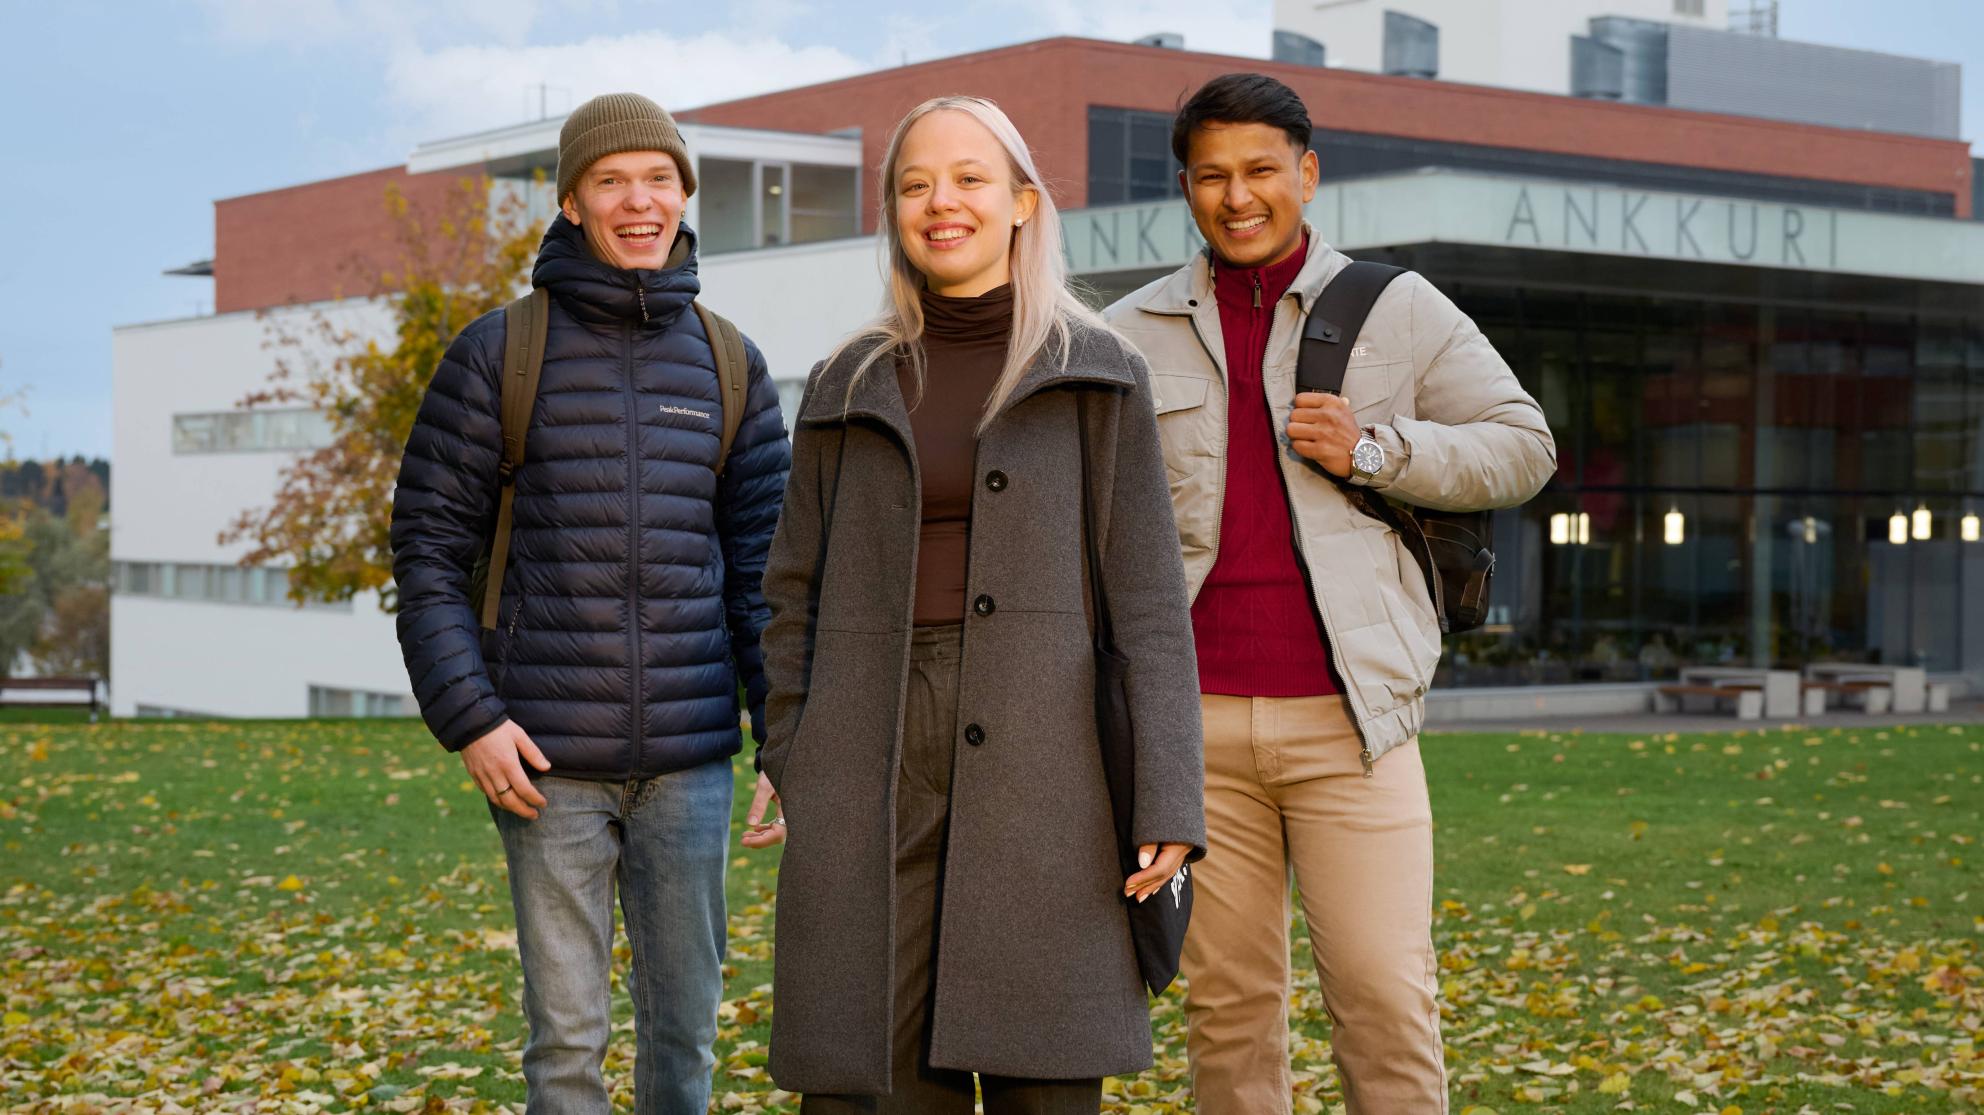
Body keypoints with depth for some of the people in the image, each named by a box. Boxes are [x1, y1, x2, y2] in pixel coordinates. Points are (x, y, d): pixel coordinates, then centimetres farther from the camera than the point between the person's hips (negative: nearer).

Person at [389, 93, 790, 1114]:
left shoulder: (729, 365, 8)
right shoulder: (498, 355, 0)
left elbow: (763, 562, 7)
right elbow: (428, 547, 0)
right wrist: (469, 719, -10)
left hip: (689, 760, 2)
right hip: (549, 760, -2)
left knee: (684, 1020, 9)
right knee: (566, 1029, 2)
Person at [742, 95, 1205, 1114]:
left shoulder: (1098, 378, 5)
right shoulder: (850, 386, 12)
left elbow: (1146, 596, 0)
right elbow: (798, 590, 16)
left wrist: (1168, 802, -7)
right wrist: (784, 759, 5)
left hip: (1037, 763, -2)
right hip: (872, 766, 2)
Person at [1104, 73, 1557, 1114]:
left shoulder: (1397, 310, 8)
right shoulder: (1130, 336, 11)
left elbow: (1521, 446, 7)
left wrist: (1377, 449, -9)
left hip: (1348, 717, -1)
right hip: (1192, 723, 2)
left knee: (1387, 999, -5)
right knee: (1226, 1005, 7)